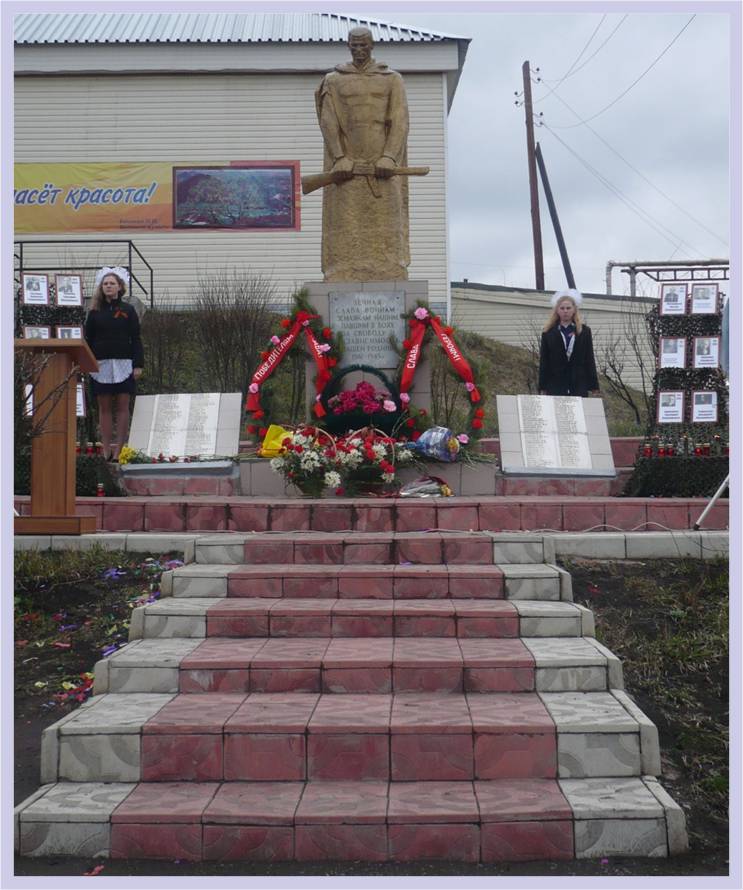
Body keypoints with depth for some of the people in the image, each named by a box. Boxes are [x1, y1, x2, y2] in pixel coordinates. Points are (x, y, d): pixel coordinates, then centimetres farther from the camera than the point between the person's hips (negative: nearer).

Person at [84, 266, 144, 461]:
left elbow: (136, 339, 3)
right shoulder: (95, 312, 8)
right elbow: (88, 339, 9)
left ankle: (119, 450, 1)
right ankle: (106, 451, 6)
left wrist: (138, 364, -4)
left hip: (123, 363, -1)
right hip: (101, 364, 1)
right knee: (104, 407, 3)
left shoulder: (128, 310, 5)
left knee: (122, 407, -3)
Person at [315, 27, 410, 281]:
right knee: (346, 225, -6)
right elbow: (328, 122, -2)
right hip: (347, 161, 0)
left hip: (381, 161, 0)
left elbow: (400, 122, -3)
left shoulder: (392, 80, 9)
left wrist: (389, 158, -19)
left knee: (385, 223, -5)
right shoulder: (333, 81, 10)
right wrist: (339, 159, -18)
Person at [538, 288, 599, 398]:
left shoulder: (584, 331, 8)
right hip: (555, 386, -1)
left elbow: (590, 360, 6)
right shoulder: (548, 334, 6)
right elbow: (543, 362, 4)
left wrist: (594, 386, 1)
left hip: (579, 385, 1)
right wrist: (542, 388, -1)